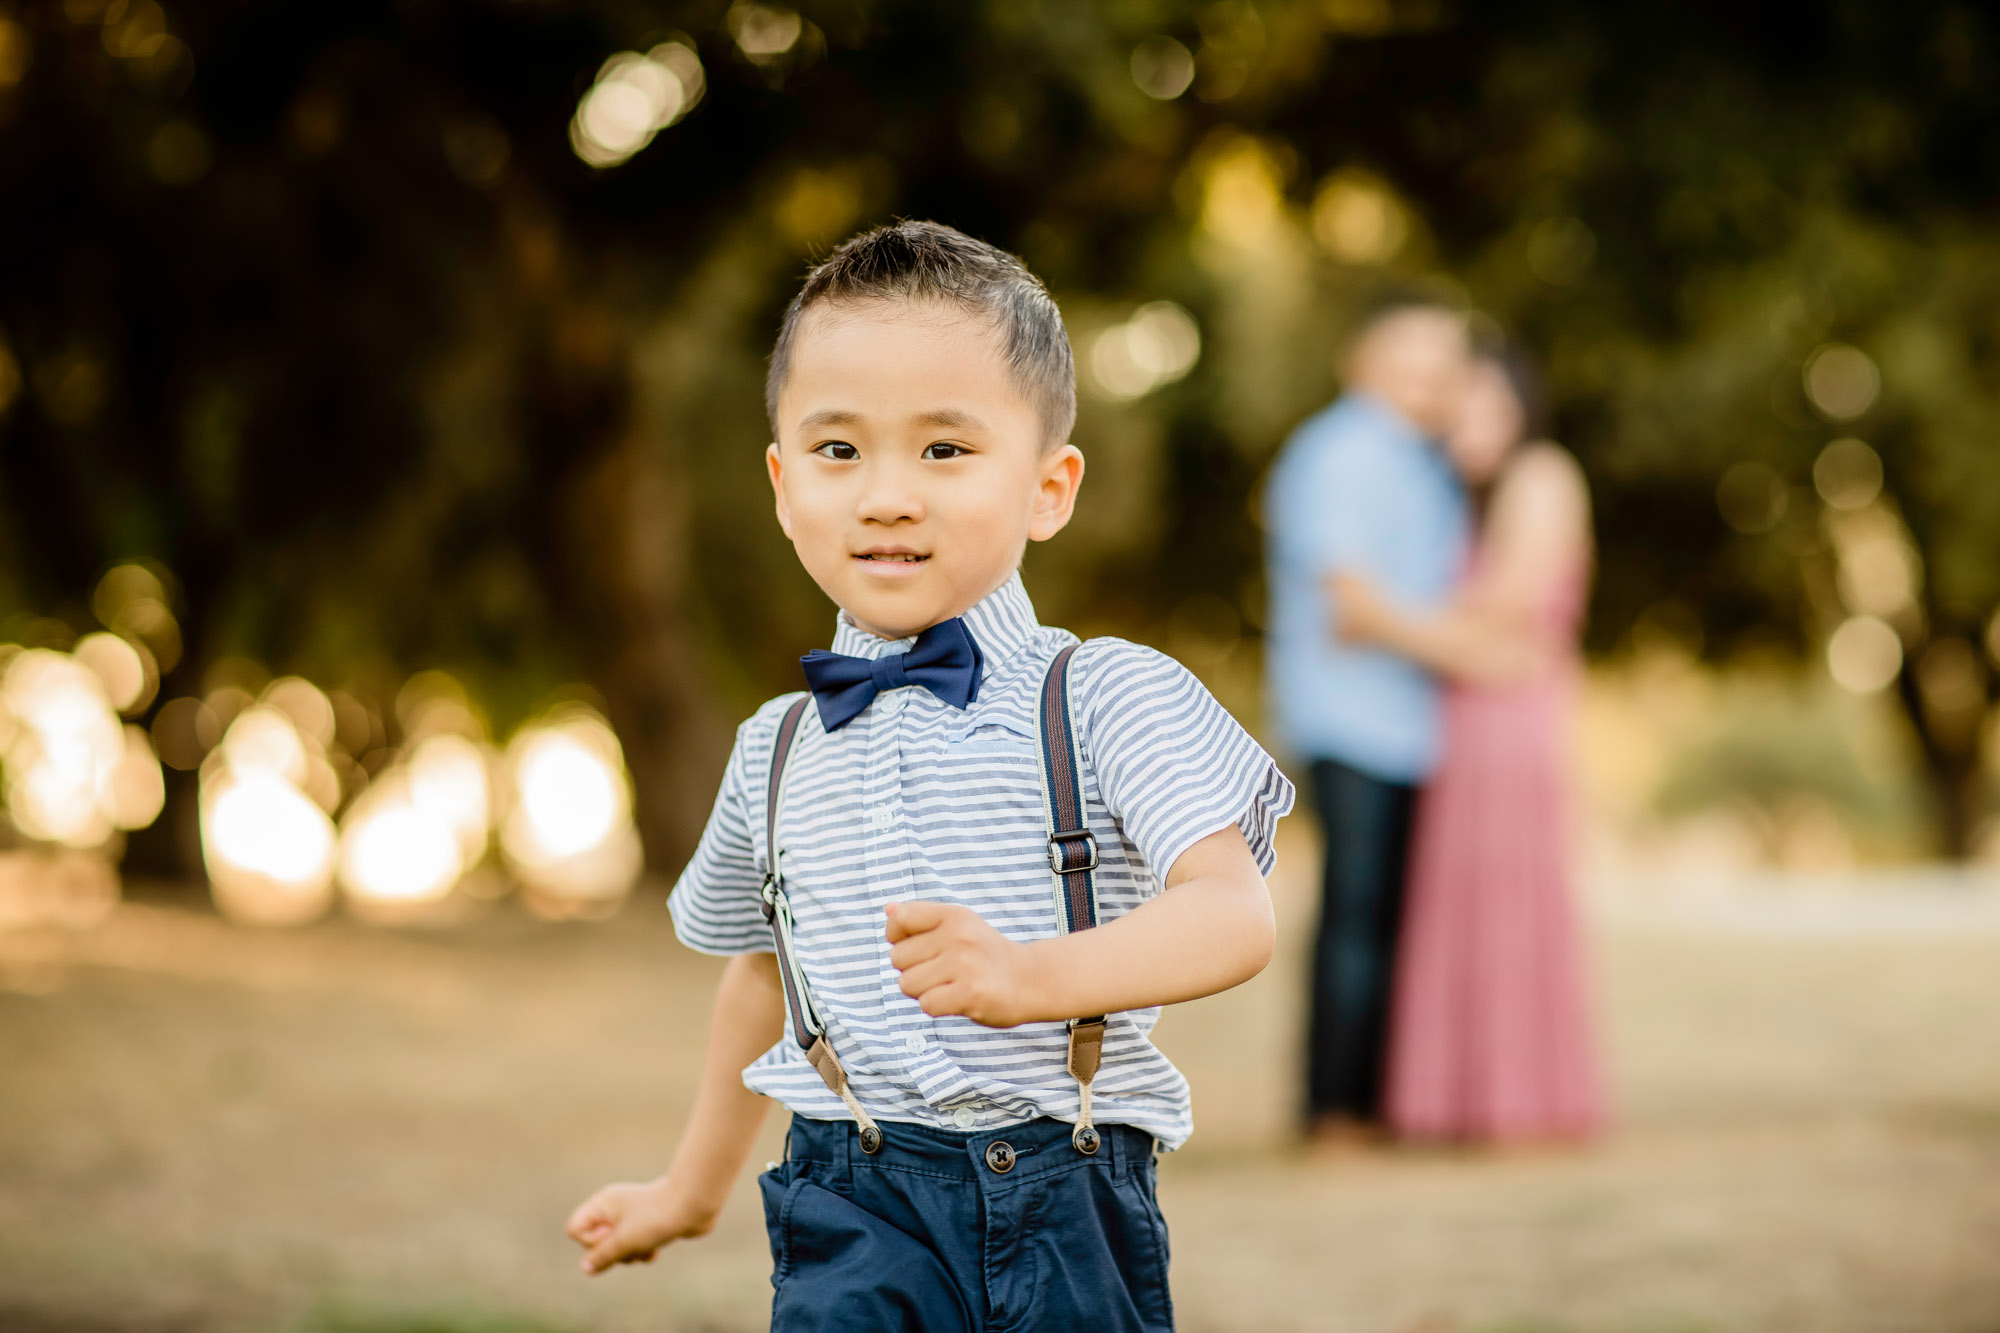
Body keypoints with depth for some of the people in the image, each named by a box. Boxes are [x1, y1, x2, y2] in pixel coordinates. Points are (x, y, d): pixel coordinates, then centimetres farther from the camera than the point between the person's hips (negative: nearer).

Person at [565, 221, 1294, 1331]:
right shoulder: (776, 752, 11)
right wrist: (692, 1187, 39)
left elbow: (1235, 915, -17)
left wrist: (1035, 973, -34)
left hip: (1064, 1209, -2)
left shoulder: (1110, 698, -3)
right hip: (857, 1213, 2)